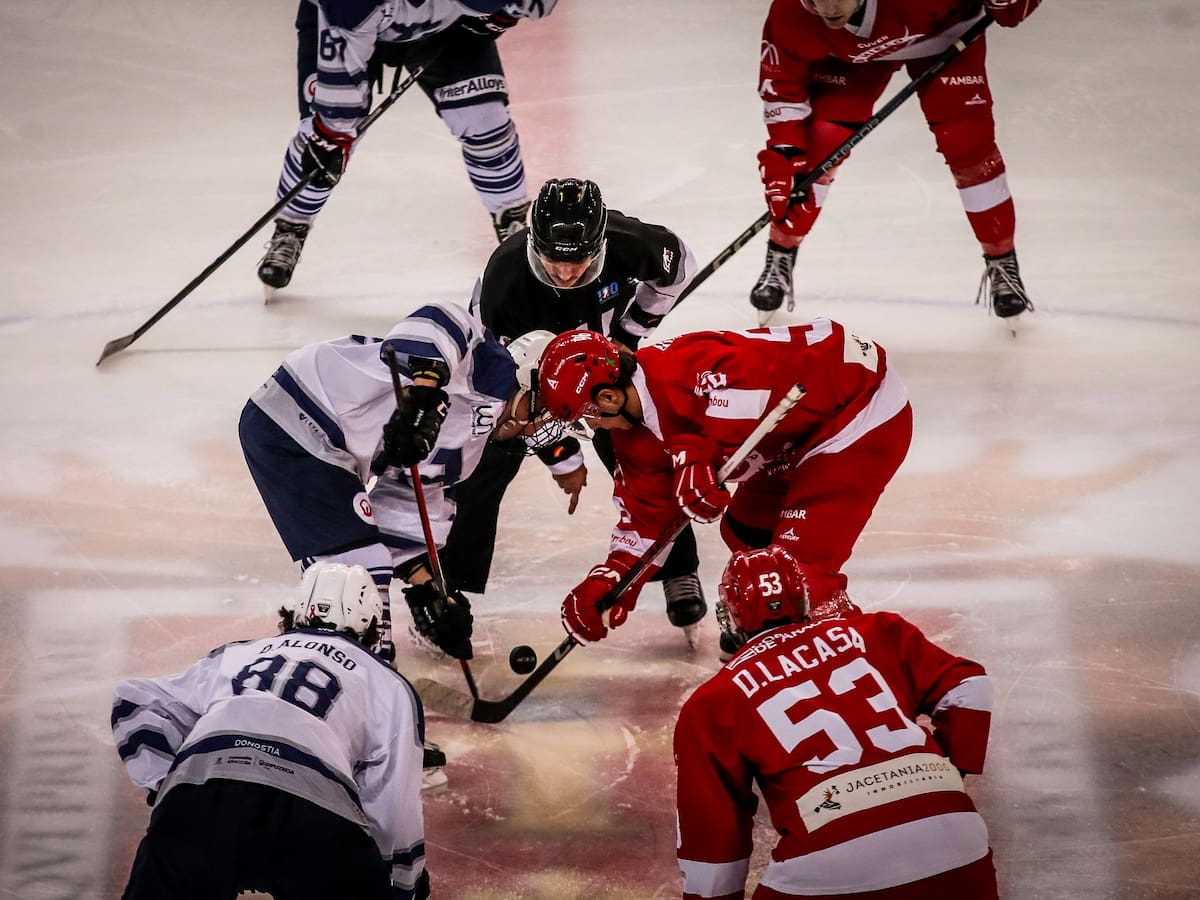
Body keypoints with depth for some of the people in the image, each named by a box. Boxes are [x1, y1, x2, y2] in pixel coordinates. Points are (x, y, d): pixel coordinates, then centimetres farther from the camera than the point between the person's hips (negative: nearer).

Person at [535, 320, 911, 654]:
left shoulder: (676, 367, -27)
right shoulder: (634, 432, 6)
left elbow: (752, 379, -41)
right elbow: (647, 512, 12)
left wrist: (698, 453, -37)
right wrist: (608, 581, 3)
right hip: (805, 432, 11)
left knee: (802, 562, -16)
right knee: (744, 527, 21)